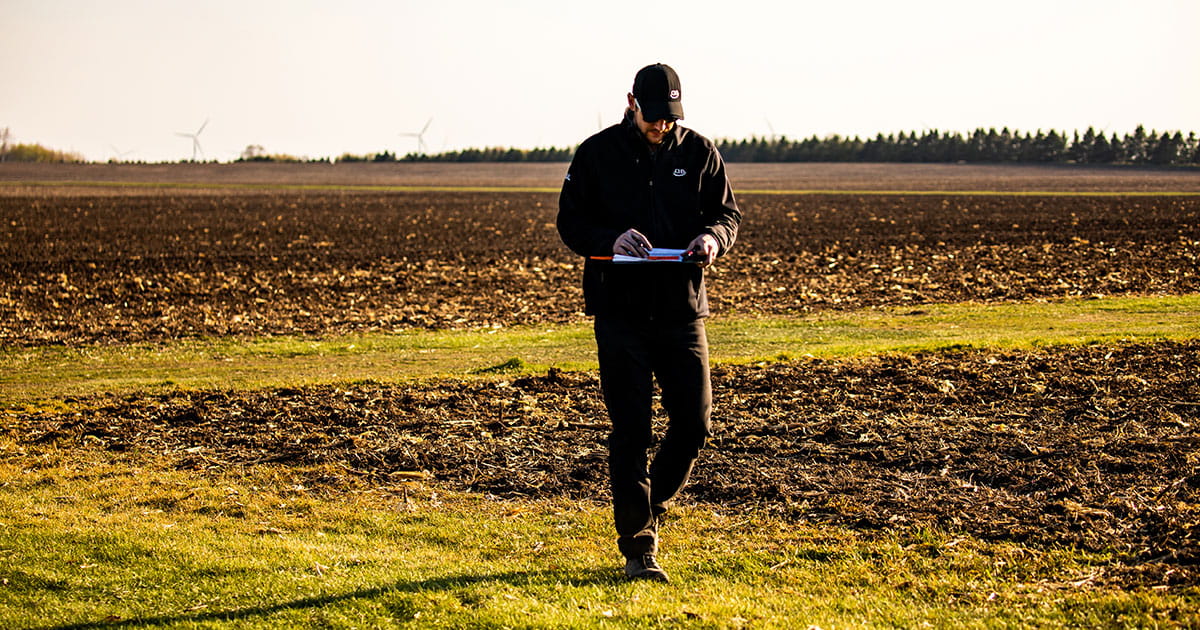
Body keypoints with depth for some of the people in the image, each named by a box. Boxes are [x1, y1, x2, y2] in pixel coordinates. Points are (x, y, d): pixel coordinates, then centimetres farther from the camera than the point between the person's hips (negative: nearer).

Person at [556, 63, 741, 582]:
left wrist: (713, 237, -14)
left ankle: (649, 508, 27)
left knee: (693, 422, 1)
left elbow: (728, 212, 10)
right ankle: (637, 546, 1)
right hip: (620, 312, -2)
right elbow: (570, 222, 1)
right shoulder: (597, 154, -1)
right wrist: (611, 239, -19)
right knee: (630, 430, -4)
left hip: (683, 308, 3)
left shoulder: (699, 153, 5)